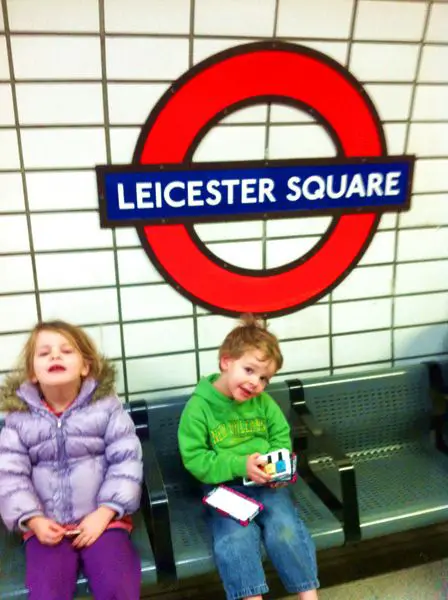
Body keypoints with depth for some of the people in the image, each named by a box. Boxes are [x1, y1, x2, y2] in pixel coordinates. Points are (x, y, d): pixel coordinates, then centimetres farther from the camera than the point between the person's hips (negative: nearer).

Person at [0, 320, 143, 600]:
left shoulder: (106, 406, -4)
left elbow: (126, 462, -6)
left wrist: (104, 512, -14)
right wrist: (33, 520, -12)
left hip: (102, 518, -1)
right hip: (46, 526, 2)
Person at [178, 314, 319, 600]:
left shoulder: (264, 402, 1)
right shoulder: (199, 406, -12)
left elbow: (282, 438, 11)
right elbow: (194, 459, -13)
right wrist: (240, 466, -22)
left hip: (266, 483, 3)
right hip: (224, 486, -2)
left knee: (286, 528, -19)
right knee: (236, 536, -26)